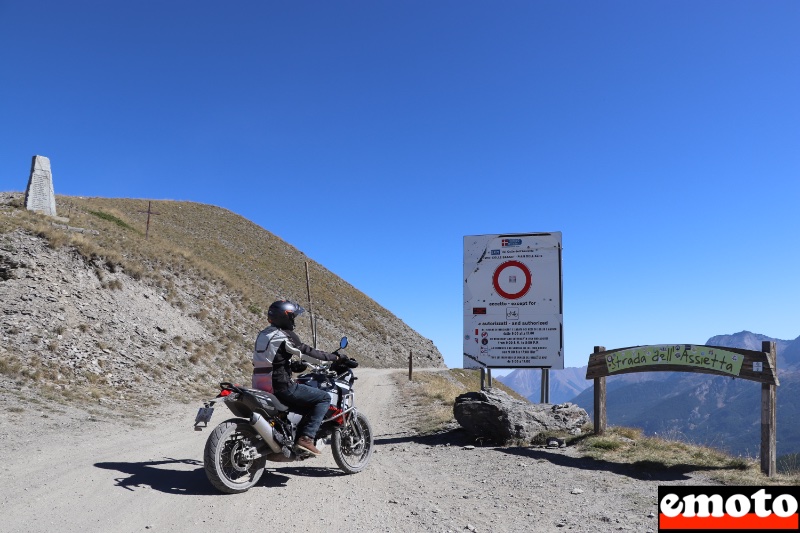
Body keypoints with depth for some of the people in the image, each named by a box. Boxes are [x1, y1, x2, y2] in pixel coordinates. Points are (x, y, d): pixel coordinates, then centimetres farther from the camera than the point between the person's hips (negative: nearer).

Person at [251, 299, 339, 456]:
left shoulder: (263, 335, 15)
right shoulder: (286, 336, -10)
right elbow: (308, 352, -9)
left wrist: (295, 364, 37)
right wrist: (334, 357, 2)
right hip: (281, 387, -9)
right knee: (324, 398, -3)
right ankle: (306, 437, -12)